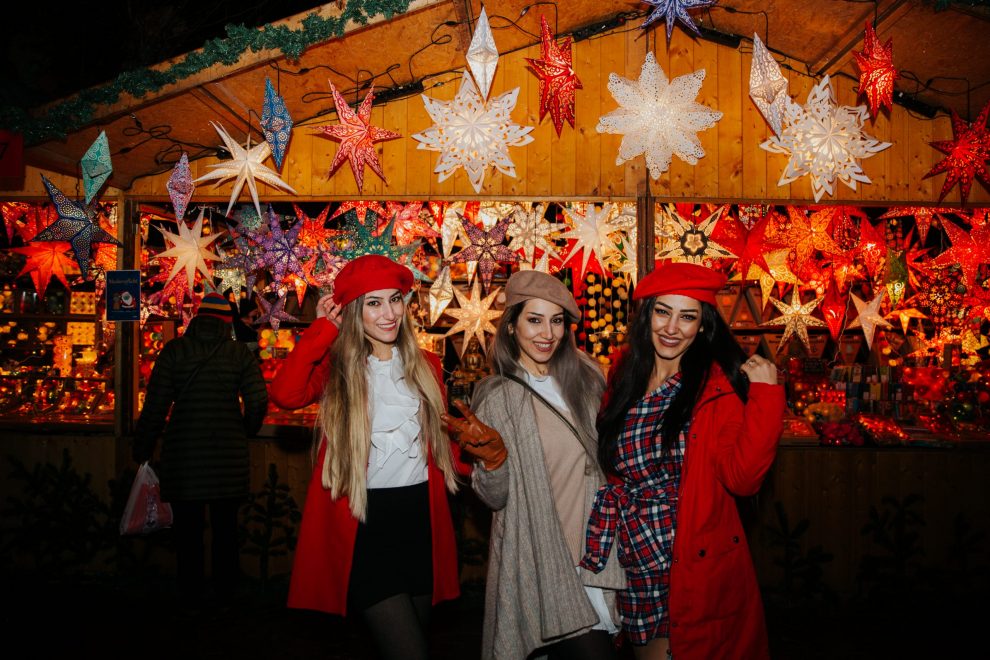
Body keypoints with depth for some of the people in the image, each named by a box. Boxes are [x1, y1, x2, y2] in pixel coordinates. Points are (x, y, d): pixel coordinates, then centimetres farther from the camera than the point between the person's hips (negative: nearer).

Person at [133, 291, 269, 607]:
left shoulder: (174, 350, -1)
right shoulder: (240, 353, 0)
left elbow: (155, 404, -3)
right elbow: (258, 402, -5)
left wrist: (143, 448, 7)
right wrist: (244, 432, 15)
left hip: (183, 452, -1)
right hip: (229, 454, 1)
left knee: (187, 527, 10)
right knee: (226, 525, 13)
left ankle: (191, 593, 18)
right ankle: (227, 588, 23)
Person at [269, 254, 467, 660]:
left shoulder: (426, 366, 8)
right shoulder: (336, 365, -2)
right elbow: (284, 395, -21)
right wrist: (324, 328, -14)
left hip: (420, 518, 4)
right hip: (363, 524, -4)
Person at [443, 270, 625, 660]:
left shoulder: (583, 379, 4)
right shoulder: (496, 397, -7)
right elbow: (496, 498, -8)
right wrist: (493, 457, -25)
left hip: (592, 551, 5)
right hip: (539, 562, -5)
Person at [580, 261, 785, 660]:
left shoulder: (719, 385, -9)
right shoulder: (624, 377, 4)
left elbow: (741, 478, -18)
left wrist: (766, 396, -21)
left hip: (700, 567, -3)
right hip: (638, 564, 4)